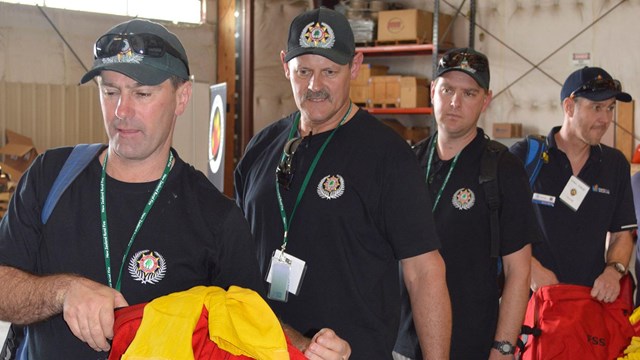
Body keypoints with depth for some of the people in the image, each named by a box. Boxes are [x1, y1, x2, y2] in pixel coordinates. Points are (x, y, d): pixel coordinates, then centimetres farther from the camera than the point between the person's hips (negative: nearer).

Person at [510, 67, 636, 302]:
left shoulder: (615, 164, 9)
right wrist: (531, 268, -14)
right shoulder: (523, 156, -4)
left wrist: (614, 270, -7)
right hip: (532, 294, -3)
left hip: (594, 298, 3)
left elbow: (622, 234, 12)